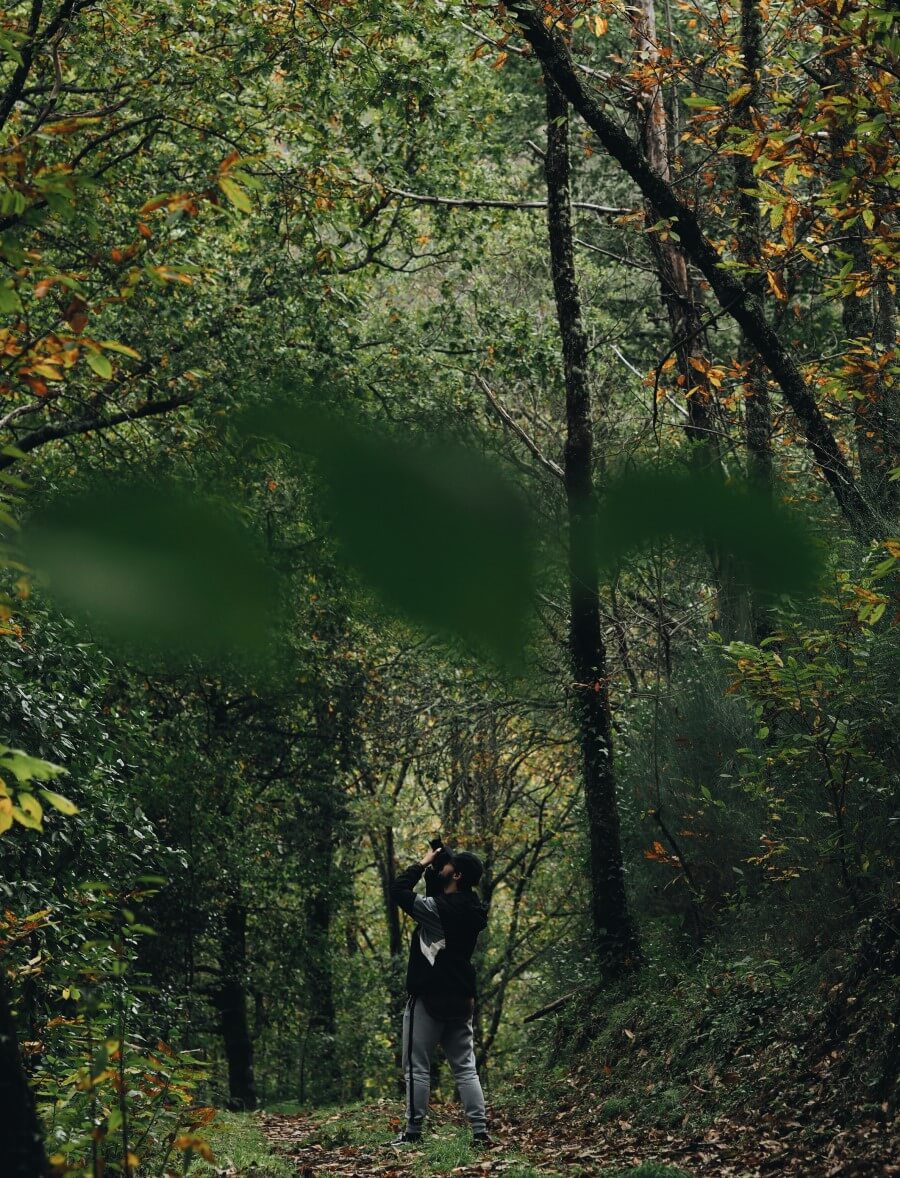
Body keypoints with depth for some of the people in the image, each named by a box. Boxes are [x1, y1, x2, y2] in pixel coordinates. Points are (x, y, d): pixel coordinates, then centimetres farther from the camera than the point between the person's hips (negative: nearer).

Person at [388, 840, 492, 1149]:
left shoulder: (437, 909, -17)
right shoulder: (472, 910, 7)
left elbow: (398, 890, -10)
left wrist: (423, 864, 0)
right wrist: (432, 869, 11)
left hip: (428, 999, -7)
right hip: (460, 999, 7)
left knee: (417, 1067, 1)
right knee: (465, 1068, 7)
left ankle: (413, 1132, 3)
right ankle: (480, 1132, 0)